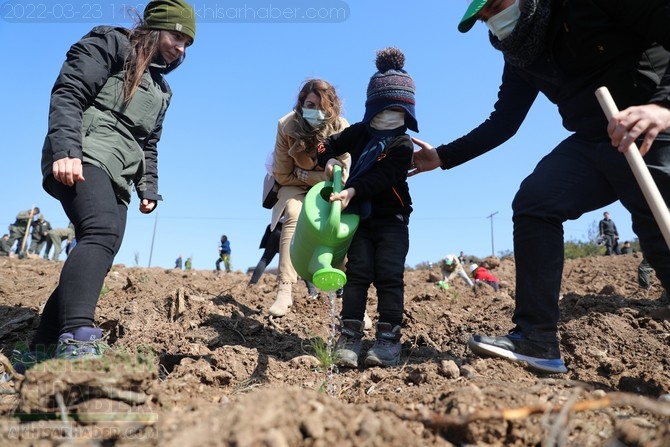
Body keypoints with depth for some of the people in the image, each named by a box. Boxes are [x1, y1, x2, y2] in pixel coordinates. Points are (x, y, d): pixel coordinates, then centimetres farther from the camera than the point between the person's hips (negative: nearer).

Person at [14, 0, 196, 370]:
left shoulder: (160, 89, 29)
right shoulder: (110, 44, 7)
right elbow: (67, 94, -7)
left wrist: (149, 189, 15)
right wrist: (65, 149, -22)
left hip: (117, 177, 8)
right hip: (83, 159, -8)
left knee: (97, 256, -1)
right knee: (103, 232, -33)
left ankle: (40, 351, 8)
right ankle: (77, 339, -44)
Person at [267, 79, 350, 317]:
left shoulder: (341, 129, -22)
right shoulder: (287, 125, -22)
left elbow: (341, 176, -19)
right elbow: (283, 176, -15)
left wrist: (301, 173, -26)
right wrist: (324, 175, -17)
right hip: (293, 185, -1)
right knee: (294, 216, -30)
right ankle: (285, 290, -34)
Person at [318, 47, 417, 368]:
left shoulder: (402, 143, -5)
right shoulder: (360, 132, 9)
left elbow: (382, 176, -20)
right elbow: (329, 144, 21)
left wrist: (352, 191, -34)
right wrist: (328, 160, -2)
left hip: (391, 218, -3)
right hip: (360, 215, 3)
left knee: (389, 276, -7)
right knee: (358, 273, -3)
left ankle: (388, 340, -4)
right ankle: (348, 338, -3)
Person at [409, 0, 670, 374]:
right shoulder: (521, 52, 9)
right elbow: (502, 124, 13)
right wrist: (441, 157, 9)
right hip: (593, 142, 6)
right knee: (534, 204, -11)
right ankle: (537, 339, -11)